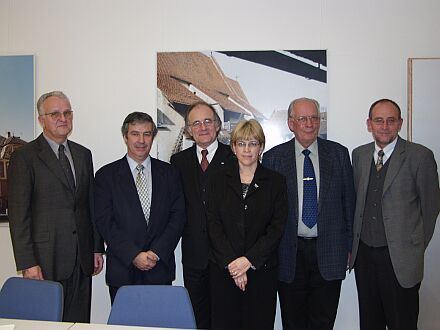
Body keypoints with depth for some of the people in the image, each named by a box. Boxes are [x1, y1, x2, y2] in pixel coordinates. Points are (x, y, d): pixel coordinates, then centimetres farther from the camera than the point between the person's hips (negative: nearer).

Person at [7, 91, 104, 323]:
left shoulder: (83, 155, 12)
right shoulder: (24, 157, -5)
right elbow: (18, 214, -8)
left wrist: (97, 248, 11)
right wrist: (27, 263, -11)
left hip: (82, 259, 5)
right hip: (46, 260, -4)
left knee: (80, 321, 9)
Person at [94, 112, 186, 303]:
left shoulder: (169, 174, 7)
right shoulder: (106, 175, 2)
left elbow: (178, 216, 2)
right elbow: (104, 222, -4)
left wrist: (157, 253, -9)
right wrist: (133, 255, -11)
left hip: (160, 268, 1)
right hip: (122, 271, -1)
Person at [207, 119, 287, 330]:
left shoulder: (276, 182, 2)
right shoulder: (220, 180, 6)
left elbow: (277, 227, -4)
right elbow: (213, 224, 0)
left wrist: (249, 260, -12)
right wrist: (231, 262, -10)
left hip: (261, 269, -1)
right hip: (223, 269, 1)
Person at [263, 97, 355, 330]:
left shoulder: (339, 153, 3)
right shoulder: (273, 157, 0)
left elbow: (349, 201, 6)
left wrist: (348, 245, 6)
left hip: (329, 253, 1)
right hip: (289, 254, 0)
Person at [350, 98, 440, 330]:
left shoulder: (420, 156, -7)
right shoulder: (359, 155, 7)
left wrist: (417, 247, 3)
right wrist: (354, 245, 10)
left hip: (400, 257, -4)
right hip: (363, 253, 4)